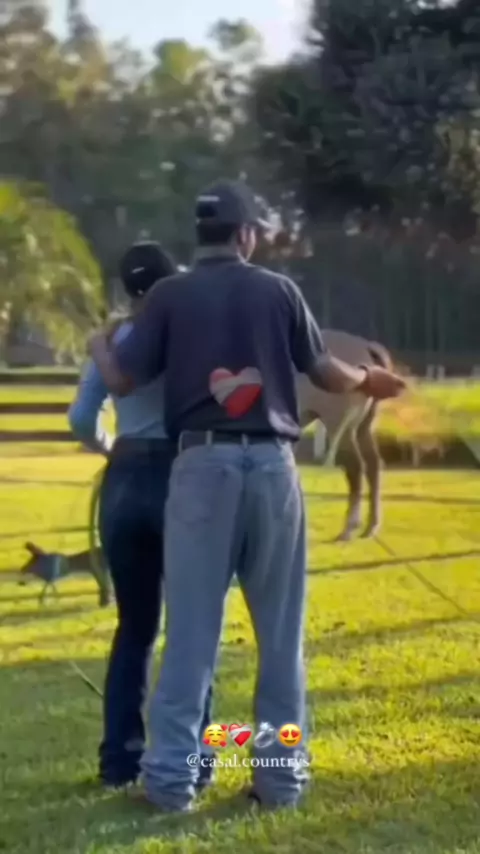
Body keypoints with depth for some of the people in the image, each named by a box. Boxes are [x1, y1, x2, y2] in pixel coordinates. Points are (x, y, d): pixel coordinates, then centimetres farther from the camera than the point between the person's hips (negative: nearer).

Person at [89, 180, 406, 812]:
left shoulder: (170, 296, 4)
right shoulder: (278, 290, 6)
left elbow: (123, 380, 4)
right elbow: (324, 373, 11)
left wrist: (98, 346, 27)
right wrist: (368, 381, 32)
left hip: (203, 462, 0)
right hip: (271, 462, 1)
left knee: (191, 625, 2)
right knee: (280, 628, 8)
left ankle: (172, 774, 1)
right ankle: (282, 772, 11)